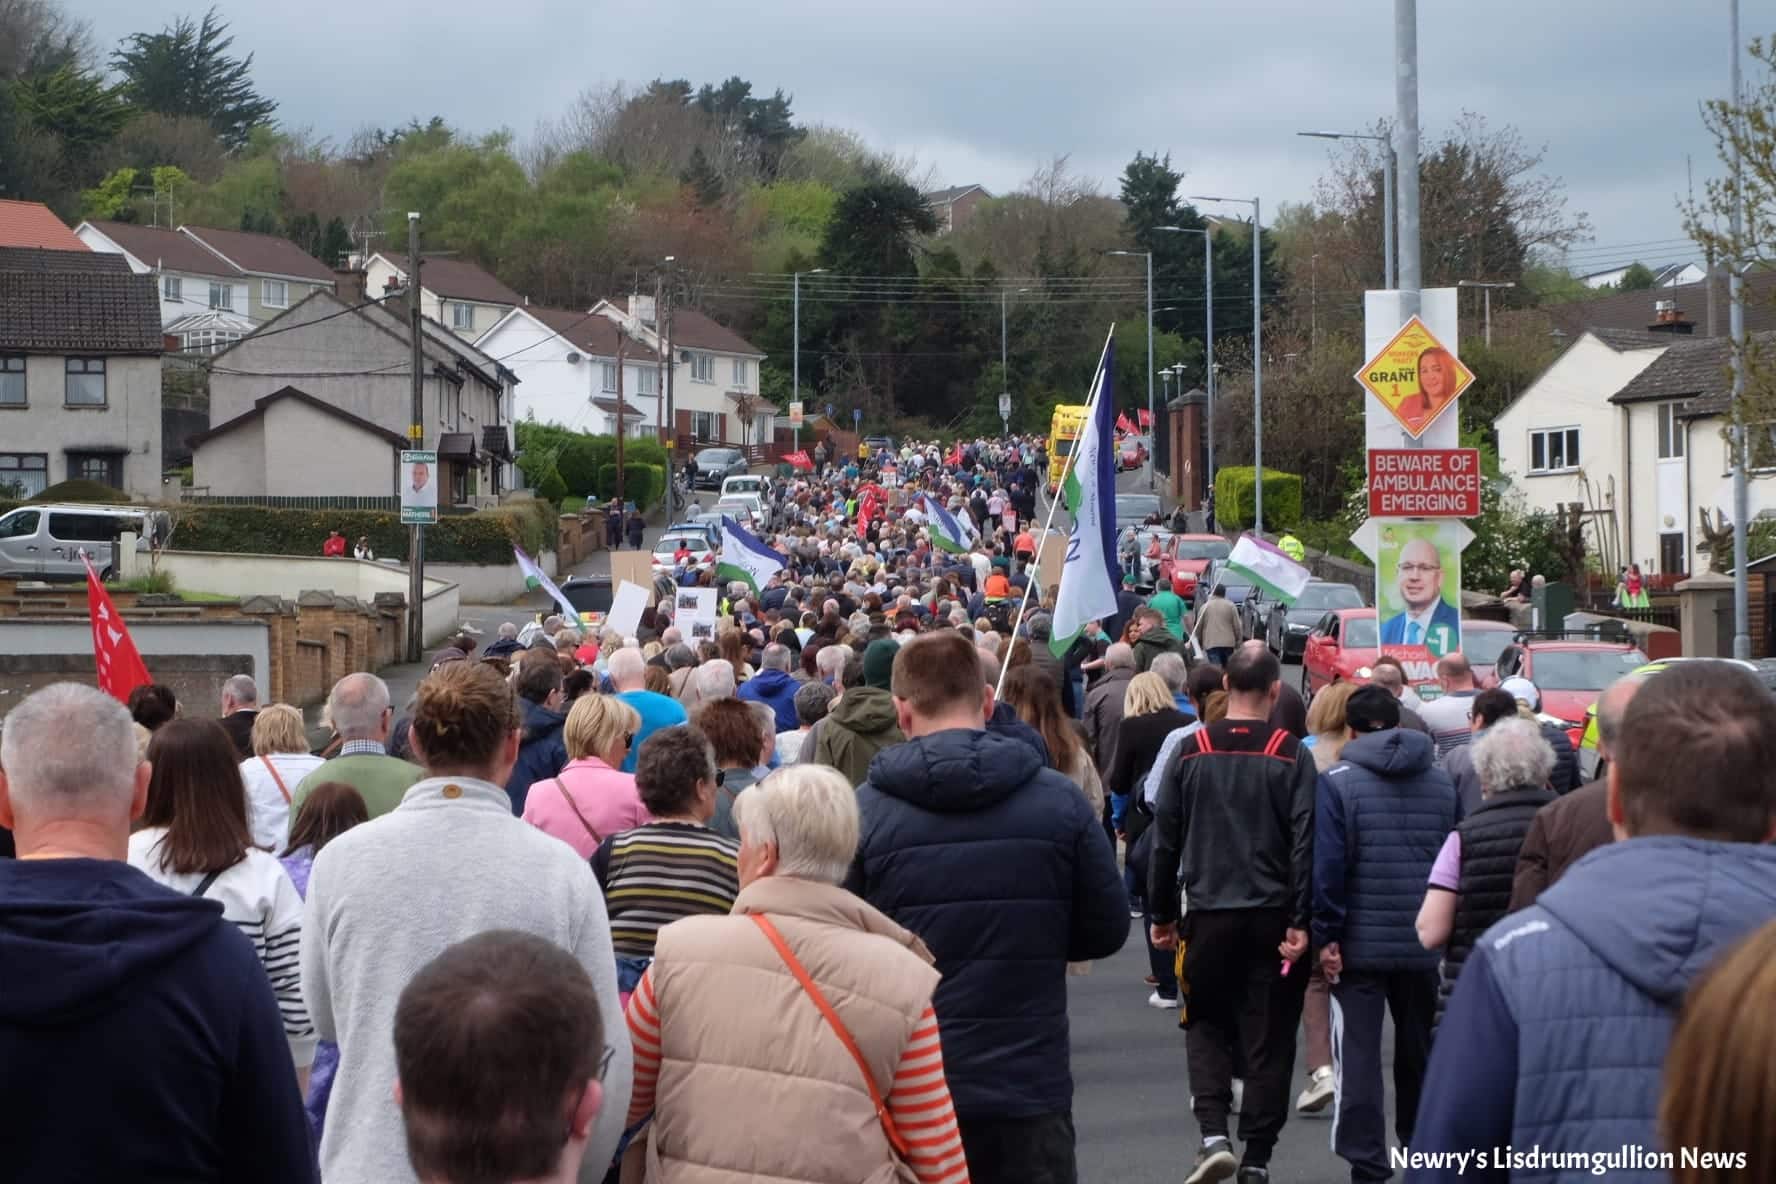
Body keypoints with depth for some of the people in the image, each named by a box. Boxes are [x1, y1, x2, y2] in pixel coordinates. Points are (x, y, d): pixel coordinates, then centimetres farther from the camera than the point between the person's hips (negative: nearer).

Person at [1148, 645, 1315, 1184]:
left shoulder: (1191, 751, 1)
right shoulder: (1291, 755, -4)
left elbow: (1165, 839, 3)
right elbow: (1306, 842, -10)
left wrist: (1161, 915, 11)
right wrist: (1301, 921, -8)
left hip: (1209, 914, 1)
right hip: (1272, 917, -1)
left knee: (1206, 1024, 15)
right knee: (1269, 1038, 7)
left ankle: (1214, 1135, -3)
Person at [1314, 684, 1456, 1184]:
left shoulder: (1337, 781, -8)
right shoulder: (1441, 781, 6)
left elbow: (1327, 864, -13)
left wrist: (1327, 936, -8)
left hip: (1360, 942, -4)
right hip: (1426, 943, 4)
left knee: (1359, 1057, 0)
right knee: (1419, 1054, 17)